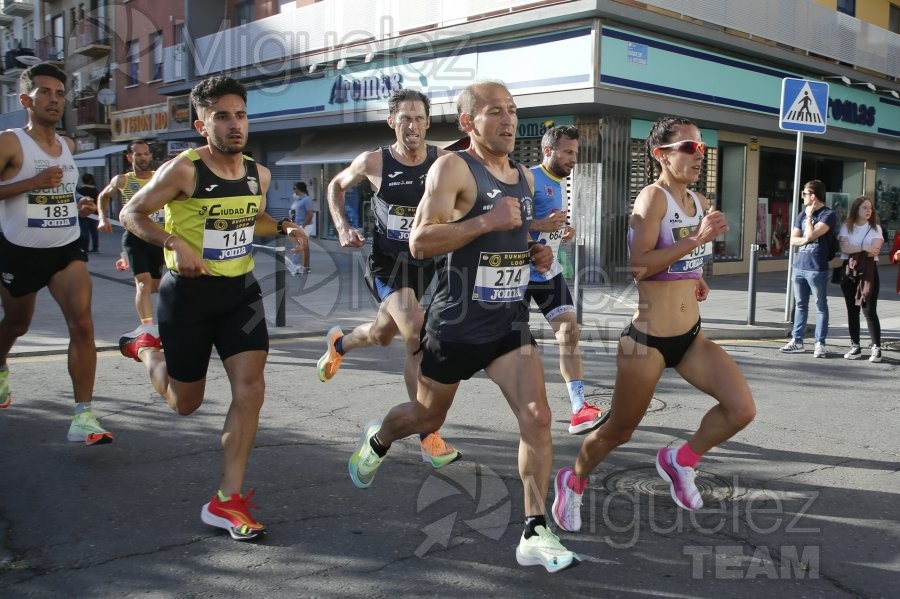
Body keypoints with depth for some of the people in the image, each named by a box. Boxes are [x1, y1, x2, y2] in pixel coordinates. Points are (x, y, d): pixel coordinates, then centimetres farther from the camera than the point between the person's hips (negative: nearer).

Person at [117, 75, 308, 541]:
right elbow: (131, 214, -9)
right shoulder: (183, 170, -16)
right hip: (188, 292, -4)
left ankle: (227, 500, 0)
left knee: (250, 389, -10)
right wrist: (175, 243, -25)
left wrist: (285, 228, 1)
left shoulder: (258, 174, 2)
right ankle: (145, 347, 43)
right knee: (185, 403, 10)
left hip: (241, 290, 4)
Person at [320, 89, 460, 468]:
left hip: (424, 263, 3)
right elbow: (336, 186, 9)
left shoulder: (443, 162, -8)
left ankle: (337, 344, 59)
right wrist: (342, 228, -4)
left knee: (383, 334, 21)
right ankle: (428, 436, -13)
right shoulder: (374, 162, -9)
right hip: (386, 263, -3)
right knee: (418, 339, -23)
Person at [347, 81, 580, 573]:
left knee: (537, 417, -12)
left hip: (510, 324, 5)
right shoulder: (453, 168, -14)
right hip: (456, 325, -5)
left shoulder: (524, 177, 9)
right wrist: (485, 221, -31)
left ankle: (535, 534, -3)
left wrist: (536, 254, 5)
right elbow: (419, 243, -24)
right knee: (427, 416, 17)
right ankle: (376, 441, 51)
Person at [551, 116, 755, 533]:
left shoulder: (700, 202, 8)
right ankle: (573, 482, 36)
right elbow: (638, 264, -27)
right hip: (646, 339, -7)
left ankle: (680, 460, 18)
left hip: (691, 336, 7)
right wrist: (697, 239, -28)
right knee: (620, 430, 8)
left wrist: (695, 278, 9)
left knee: (742, 409, -7)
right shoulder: (652, 197, -14)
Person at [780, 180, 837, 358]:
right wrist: (806, 239, -12)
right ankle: (797, 341, 16)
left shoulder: (827, 215, -7)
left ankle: (820, 344, 6)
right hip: (799, 267, 6)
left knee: (821, 307, 3)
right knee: (800, 305, 11)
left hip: (817, 269, -6)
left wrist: (809, 215, -6)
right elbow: (793, 240, 8)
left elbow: (811, 234, -18)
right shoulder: (801, 215, 13)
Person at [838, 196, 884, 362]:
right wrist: (864, 248, -14)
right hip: (849, 272, 2)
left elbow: (874, 250, -11)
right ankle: (855, 346, 12)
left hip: (868, 272, -2)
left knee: (869, 311, -6)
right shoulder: (846, 227, 4)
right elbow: (843, 248, -11)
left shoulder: (875, 228, 3)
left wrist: (853, 249, -10)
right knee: (852, 310, 5)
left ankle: (876, 348, -1)